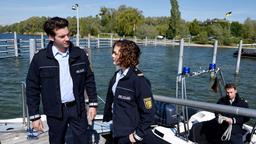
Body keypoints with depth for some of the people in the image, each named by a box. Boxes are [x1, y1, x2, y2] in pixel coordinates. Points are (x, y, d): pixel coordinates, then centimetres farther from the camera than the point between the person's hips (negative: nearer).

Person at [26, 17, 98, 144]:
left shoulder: (80, 54, -4)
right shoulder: (40, 58, -9)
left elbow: (89, 80, 4)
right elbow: (32, 88, -3)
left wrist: (93, 104, 1)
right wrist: (34, 116, -3)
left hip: (77, 108, 1)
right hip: (55, 111, -1)